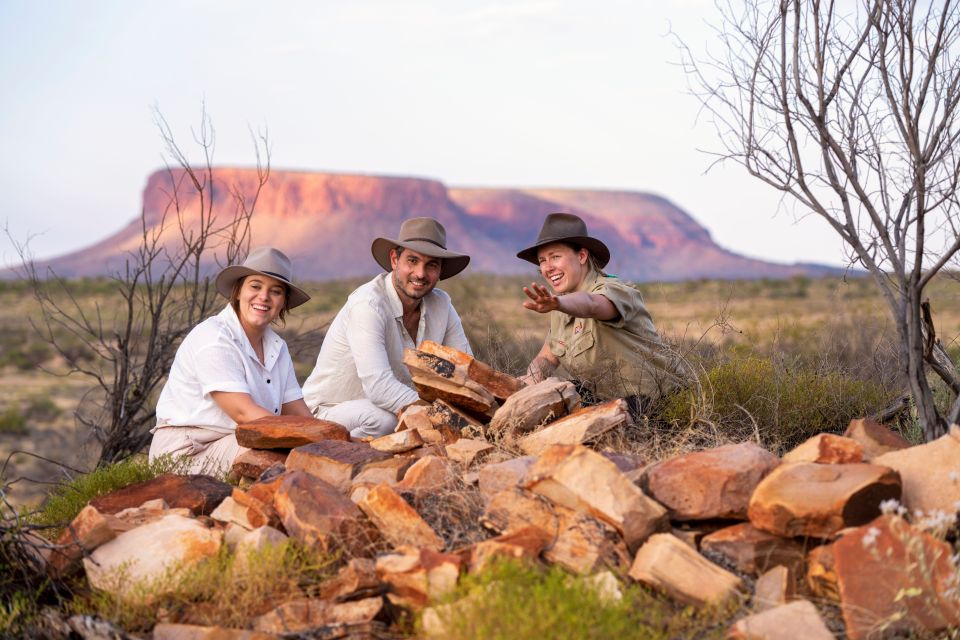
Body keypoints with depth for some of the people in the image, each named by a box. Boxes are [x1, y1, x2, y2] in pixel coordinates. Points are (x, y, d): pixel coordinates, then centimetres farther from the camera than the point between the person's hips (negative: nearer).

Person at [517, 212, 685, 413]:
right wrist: (530, 381, -12)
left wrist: (559, 303, -67)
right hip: (602, 398, 8)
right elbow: (547, 358, 11)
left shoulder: (614, 290, -19)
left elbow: (590, 304, -44)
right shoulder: (562, 307, 8)